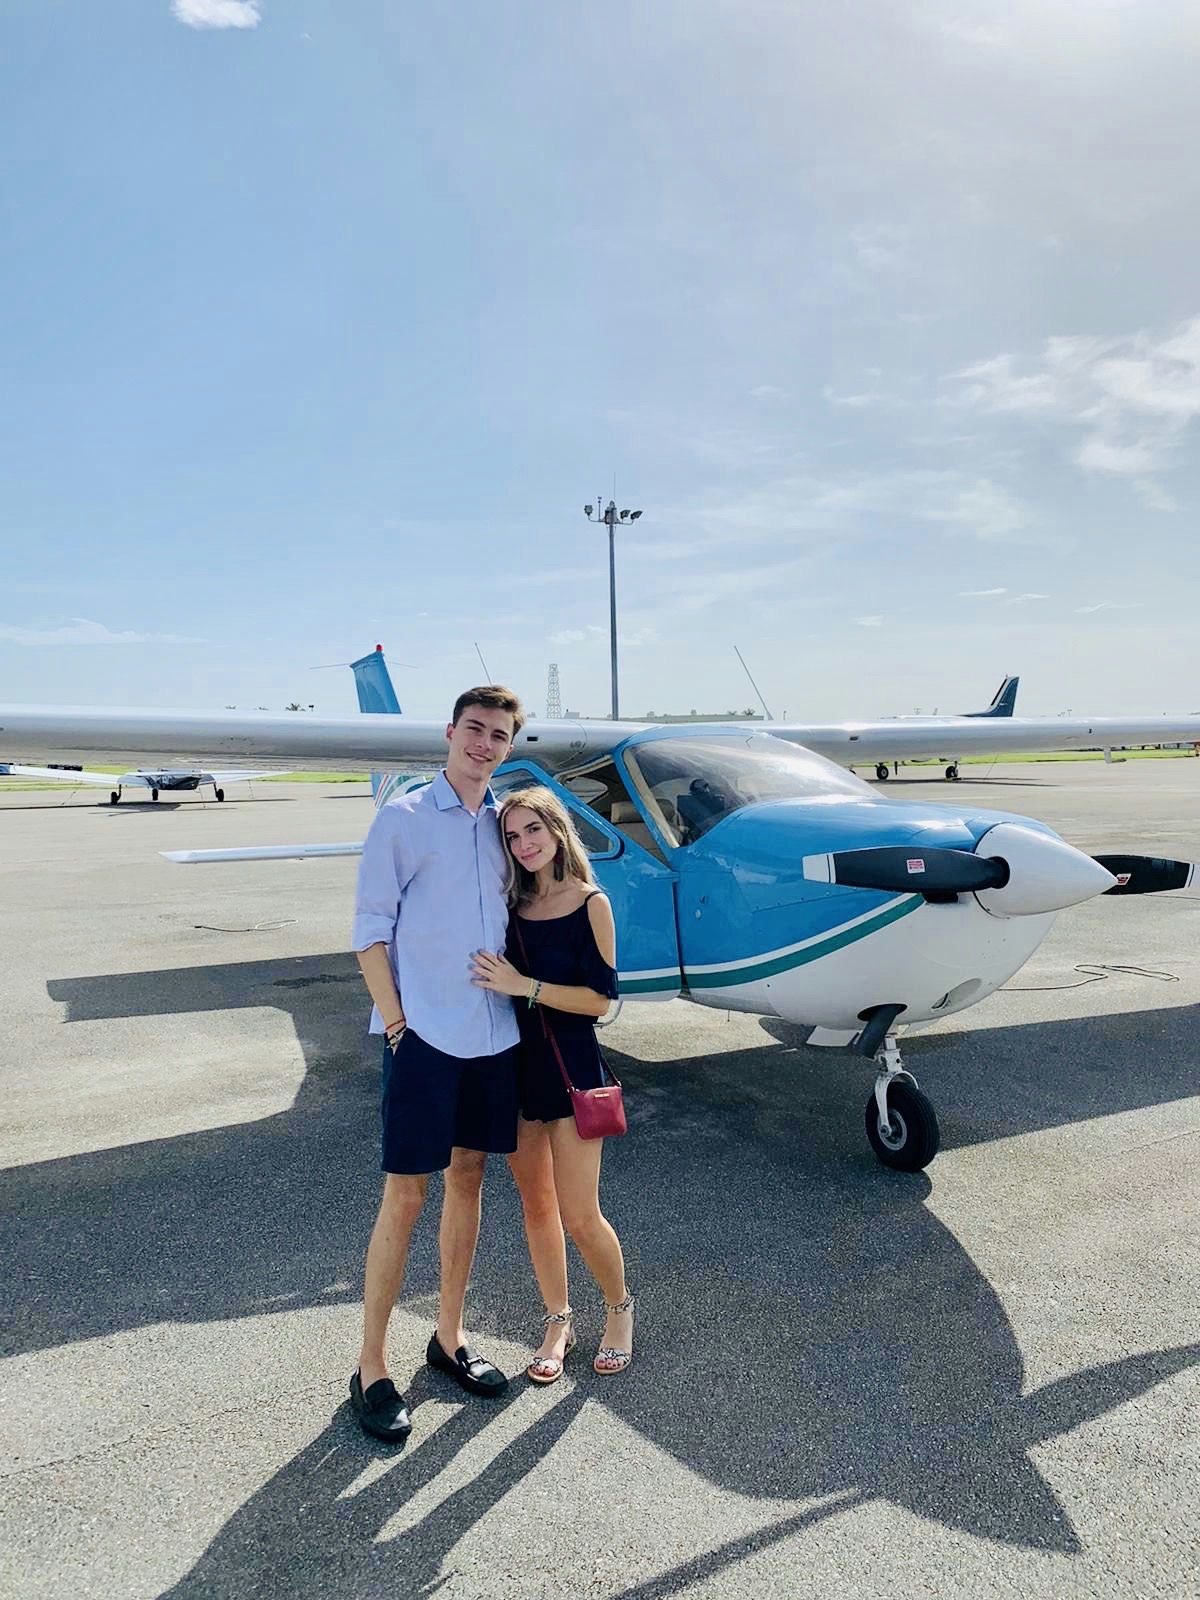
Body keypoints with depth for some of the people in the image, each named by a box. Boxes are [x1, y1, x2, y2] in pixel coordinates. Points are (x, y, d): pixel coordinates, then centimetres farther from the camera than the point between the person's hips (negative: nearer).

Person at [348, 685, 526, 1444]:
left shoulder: (504, 821, 10)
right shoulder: (404, 817, -5)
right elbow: (370, 928, -6)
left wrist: (523, 991, 7)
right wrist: (395, 1021, -11)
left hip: (494, 1032, 5)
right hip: (425, 1034, -5)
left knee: (468, 1180, 15)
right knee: (405, 1195, 1)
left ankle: (450, 1337, 32)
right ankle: (372, 1368, 17)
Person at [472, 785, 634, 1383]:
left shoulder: (590, 904, -8)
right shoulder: (512, 908, 3)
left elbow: (601, 999, -13)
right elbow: (499, 985, 10)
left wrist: (525, 987, -21)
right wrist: (497, 981, -10)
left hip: (571, 1067, -4)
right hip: (517, 1065, 4)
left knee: (580, 1215, 0)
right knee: (535, 1205, 13)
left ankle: (619, 1310, 28)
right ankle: (558, 1322, 32)